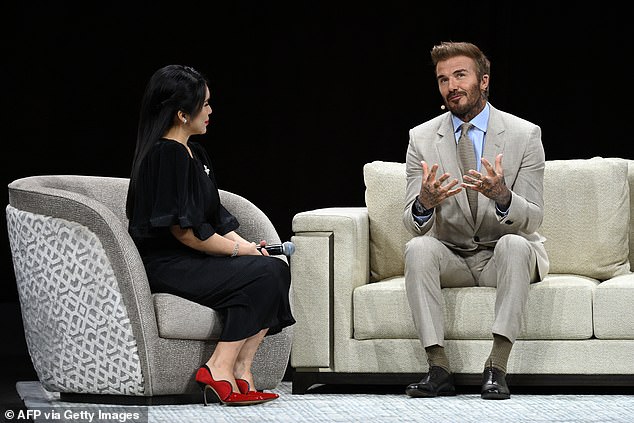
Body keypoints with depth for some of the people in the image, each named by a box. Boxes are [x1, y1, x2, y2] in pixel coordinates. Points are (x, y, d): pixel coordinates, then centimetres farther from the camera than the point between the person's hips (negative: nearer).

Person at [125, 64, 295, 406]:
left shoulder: (195, 153, 17)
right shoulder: (166, 154, -16)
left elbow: (212, 218, 19)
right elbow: (183, 230, -19)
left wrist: (241, 242, 0)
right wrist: (237, 249, -9)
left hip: (193, 261, 9)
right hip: (167, 265, -9)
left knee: (276, 269, -10)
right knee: (263, 276, -22)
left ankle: (240, 370, -15)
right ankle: (219, 371, -20)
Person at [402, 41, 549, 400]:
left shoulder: (525, 135, -6)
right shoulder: (422, 138, -1)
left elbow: (533, 219, -11)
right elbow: (413, 222, -6)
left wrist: (502, 196, -34)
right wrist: (424, 203, -31)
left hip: (502, 258, -1)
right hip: (450, 256, 2)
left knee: (514, 244, -34)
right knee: (418, 248, -29)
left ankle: (497, 367, -35)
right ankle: (439, 368, -31)